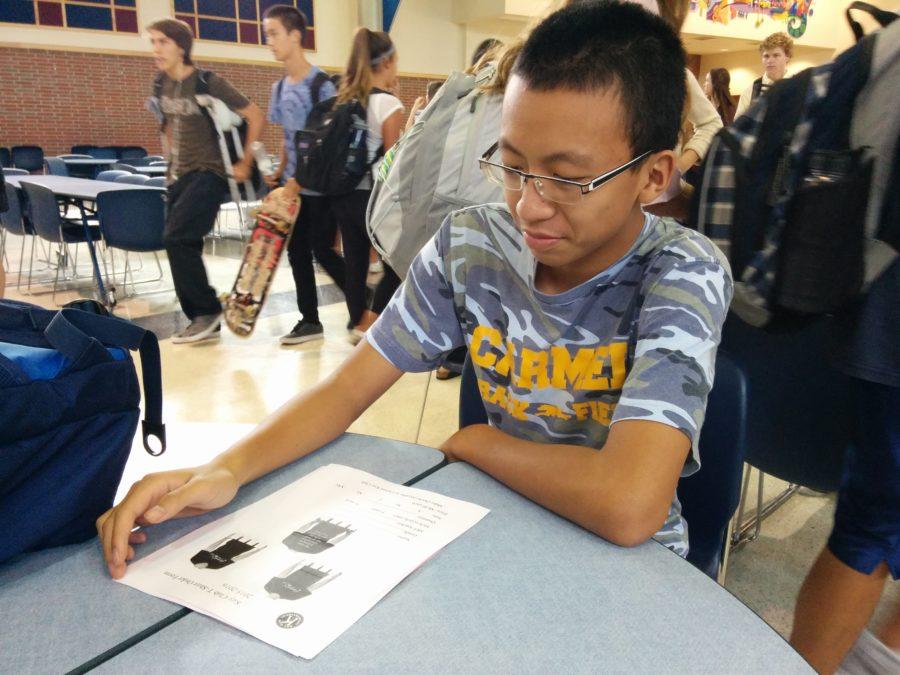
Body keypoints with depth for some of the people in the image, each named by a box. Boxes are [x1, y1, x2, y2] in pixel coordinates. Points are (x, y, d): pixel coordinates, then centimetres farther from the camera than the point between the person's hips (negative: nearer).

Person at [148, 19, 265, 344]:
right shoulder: (161, 84, 8)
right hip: (179, 174, 8)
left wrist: (245, 163, -12)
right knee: (182, 244, 5)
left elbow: (256, 117, -13)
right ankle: (202, 320, 14)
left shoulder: (208, 82, -12)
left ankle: (208, 311, -4)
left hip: (209, 172, -7)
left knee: (176, 238, -18)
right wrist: (172, 159, 19)